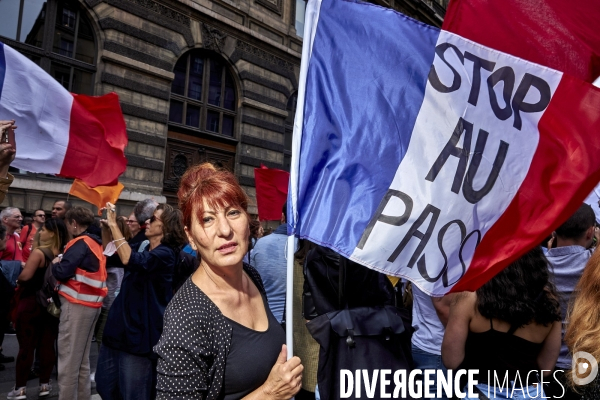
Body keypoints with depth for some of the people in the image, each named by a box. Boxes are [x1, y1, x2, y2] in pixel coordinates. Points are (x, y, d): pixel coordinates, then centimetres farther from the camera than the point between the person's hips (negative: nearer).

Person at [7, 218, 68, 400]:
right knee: (47, 344, 11)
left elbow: (25, 276, -23)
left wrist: (18, 280, -3)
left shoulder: (39, 252, -16)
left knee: (26, 345, 4)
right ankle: (45, 384, 18)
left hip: (31, 302, -5)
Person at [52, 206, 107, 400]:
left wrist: (55, 263, 2)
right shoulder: (96, 244, 13)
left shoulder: (80, 243, -12)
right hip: (91, 303, 9)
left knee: (68, 356, -1)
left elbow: (62, 273, -18)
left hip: (77, 304, -9)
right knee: (82, 357, 16)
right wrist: (62, 263, 16)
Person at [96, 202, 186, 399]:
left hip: (138, 335, -9)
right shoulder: (143, 250, 12)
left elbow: (130, 260, -33)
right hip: (118, 329, 9)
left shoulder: (165, 254, -16)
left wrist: (114, 224, -26)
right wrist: (105, 228, 5)